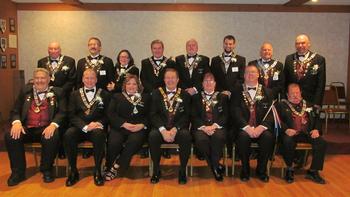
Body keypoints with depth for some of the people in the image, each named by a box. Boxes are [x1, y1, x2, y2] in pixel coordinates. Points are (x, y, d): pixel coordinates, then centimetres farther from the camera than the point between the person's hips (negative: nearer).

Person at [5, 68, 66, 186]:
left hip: (46, 129, -3)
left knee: (53, 137, -34)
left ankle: (46, 170, -9)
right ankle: (18, 172, -6)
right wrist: (16, 122, -9)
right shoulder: (25, 91, 17)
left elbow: (62, 112, 0)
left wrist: (53, 125, -20)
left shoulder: (57, 92, 8)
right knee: (10, 136, -25)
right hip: (26, 129, 3)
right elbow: (15, 111, 14)